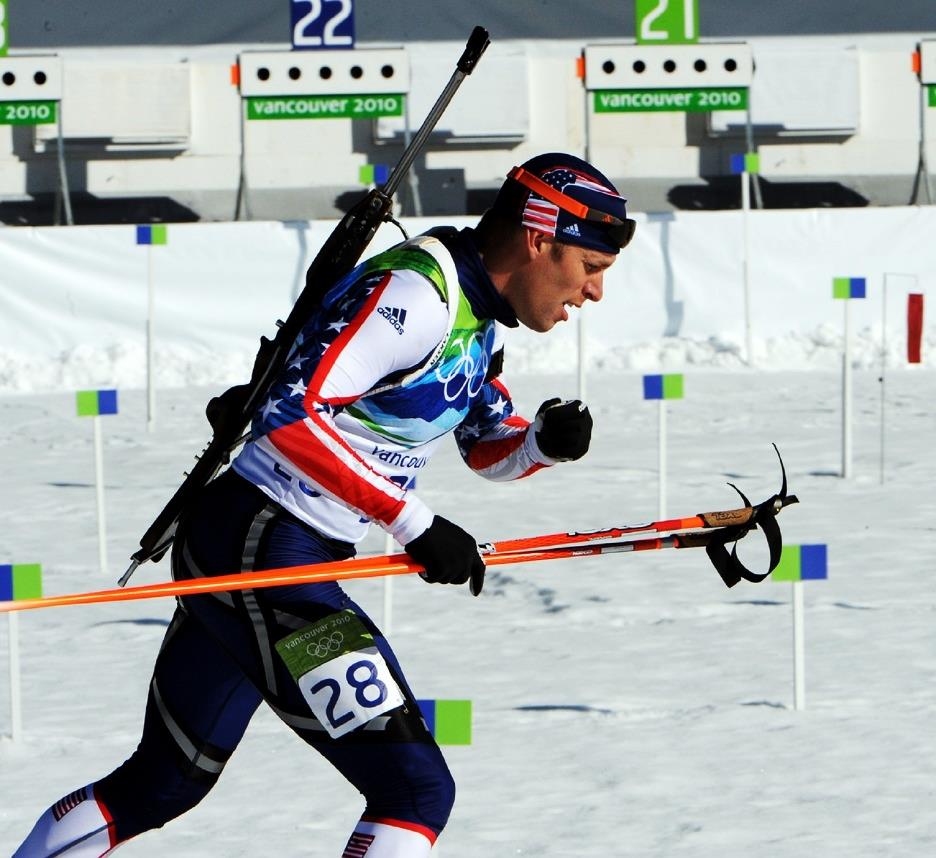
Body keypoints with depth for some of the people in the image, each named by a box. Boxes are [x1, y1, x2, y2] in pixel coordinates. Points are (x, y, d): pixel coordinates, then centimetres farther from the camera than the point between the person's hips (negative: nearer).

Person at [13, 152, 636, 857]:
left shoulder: (480, 311, 10)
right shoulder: (412, 291, -20)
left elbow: (487, 448, 22)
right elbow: (294, 417, -28)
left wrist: (546, 443, -1)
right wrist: (414, 523, -27)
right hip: (256, 553, -10)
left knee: (161, 786, 22)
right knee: (417, 789, -14)